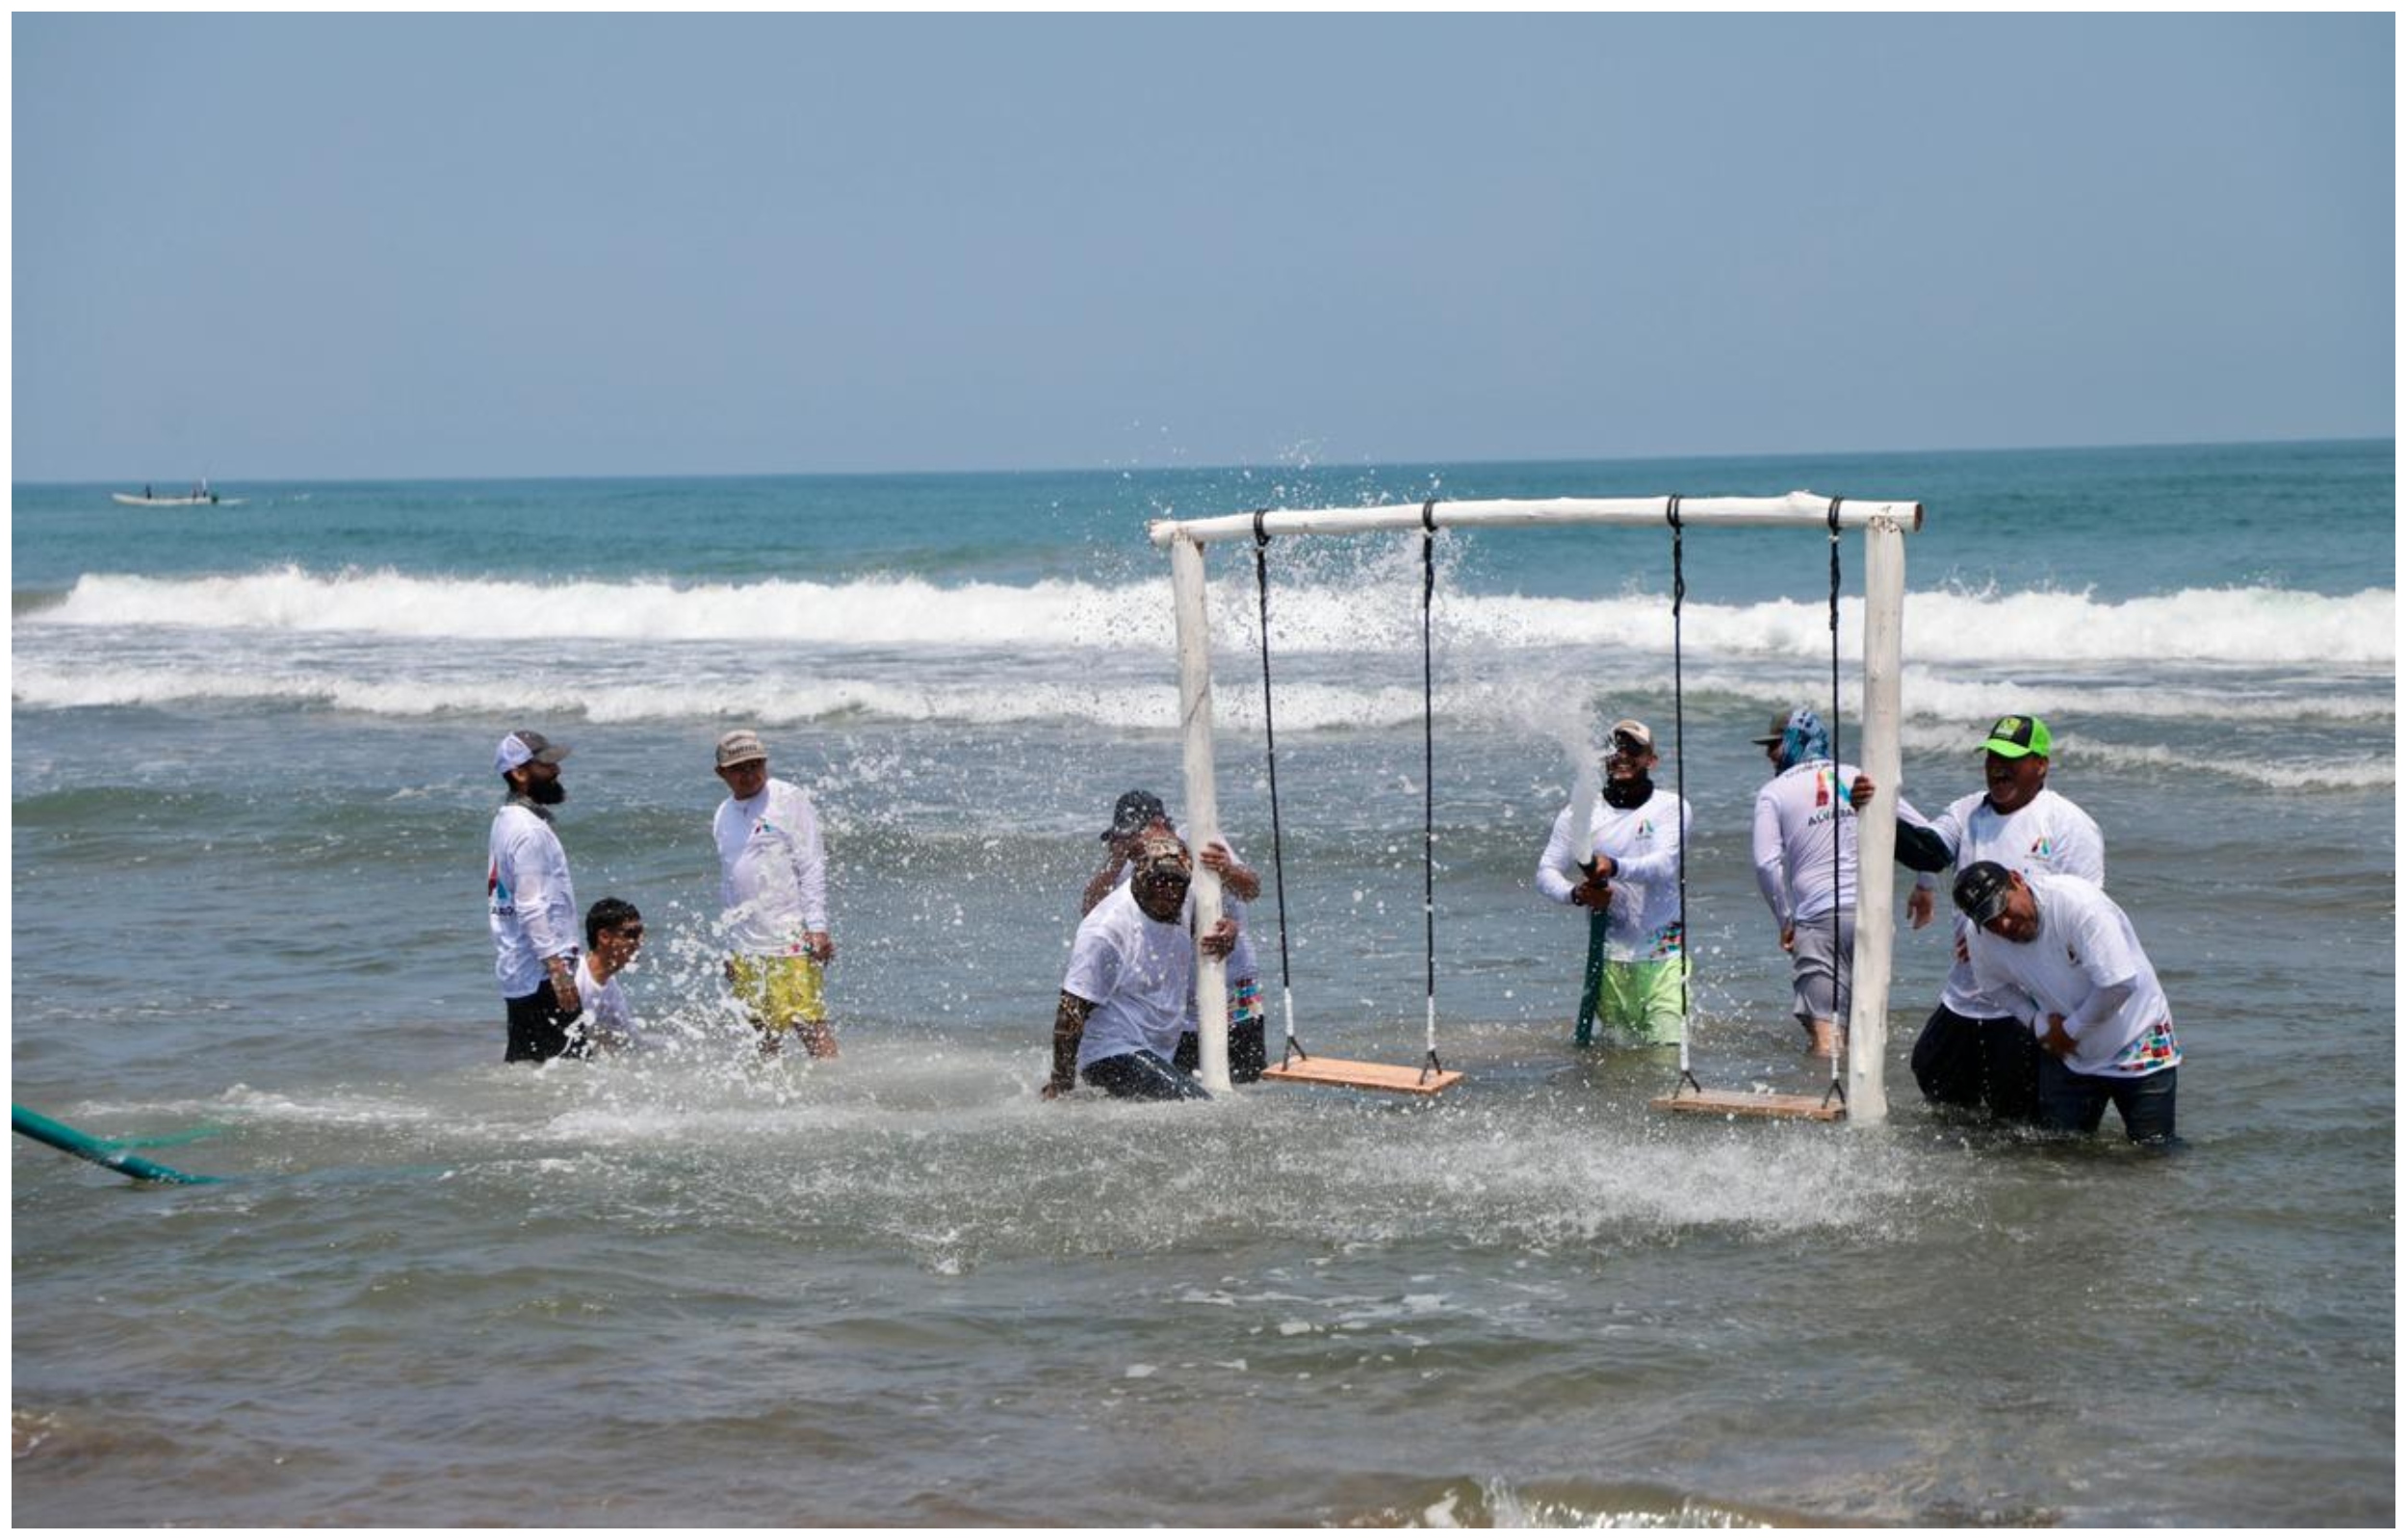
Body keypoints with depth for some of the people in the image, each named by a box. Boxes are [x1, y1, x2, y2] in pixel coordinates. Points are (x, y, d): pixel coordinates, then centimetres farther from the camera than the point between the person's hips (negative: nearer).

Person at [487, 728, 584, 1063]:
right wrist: (557, 966, -25)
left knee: (522, 1064, 11)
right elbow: (531, 907, -22)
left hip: (516, 972, 10)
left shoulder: (507, 821, 16)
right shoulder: (528, 830, -16)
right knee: (572, 1063, -10)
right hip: (540, 973, -10)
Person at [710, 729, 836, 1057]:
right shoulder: (724, 815, 16)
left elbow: (812, 867, -7)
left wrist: (817, 927, -15)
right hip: (745, 945, 6)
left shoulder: (788, 800, -3)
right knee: (761, 1032, 3)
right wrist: (730, 945, 21)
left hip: (791, 940, -6)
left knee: (808, 1022, -13)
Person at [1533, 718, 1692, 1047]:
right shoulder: (1580, 813, 8)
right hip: (1608, 954, 1)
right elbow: (1546, 872, 3)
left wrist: (1614, 868, -33)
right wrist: (1575, 894, -19)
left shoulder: (1671, 806, 2)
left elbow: (1665, 864, -15)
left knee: (1668, 1048, -10)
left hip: (1663, 952, -1)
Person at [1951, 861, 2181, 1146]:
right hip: (2067, 1058, 5)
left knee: (2154, 1150, -2)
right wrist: (2038, 1022, -6)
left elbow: (2119, 983, -31)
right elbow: (1996, 984, 11)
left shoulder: (2077, 901, -30)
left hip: (2139, 1046, -5)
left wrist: (2071, 1029, -18)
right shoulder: (1981, 941, -12)